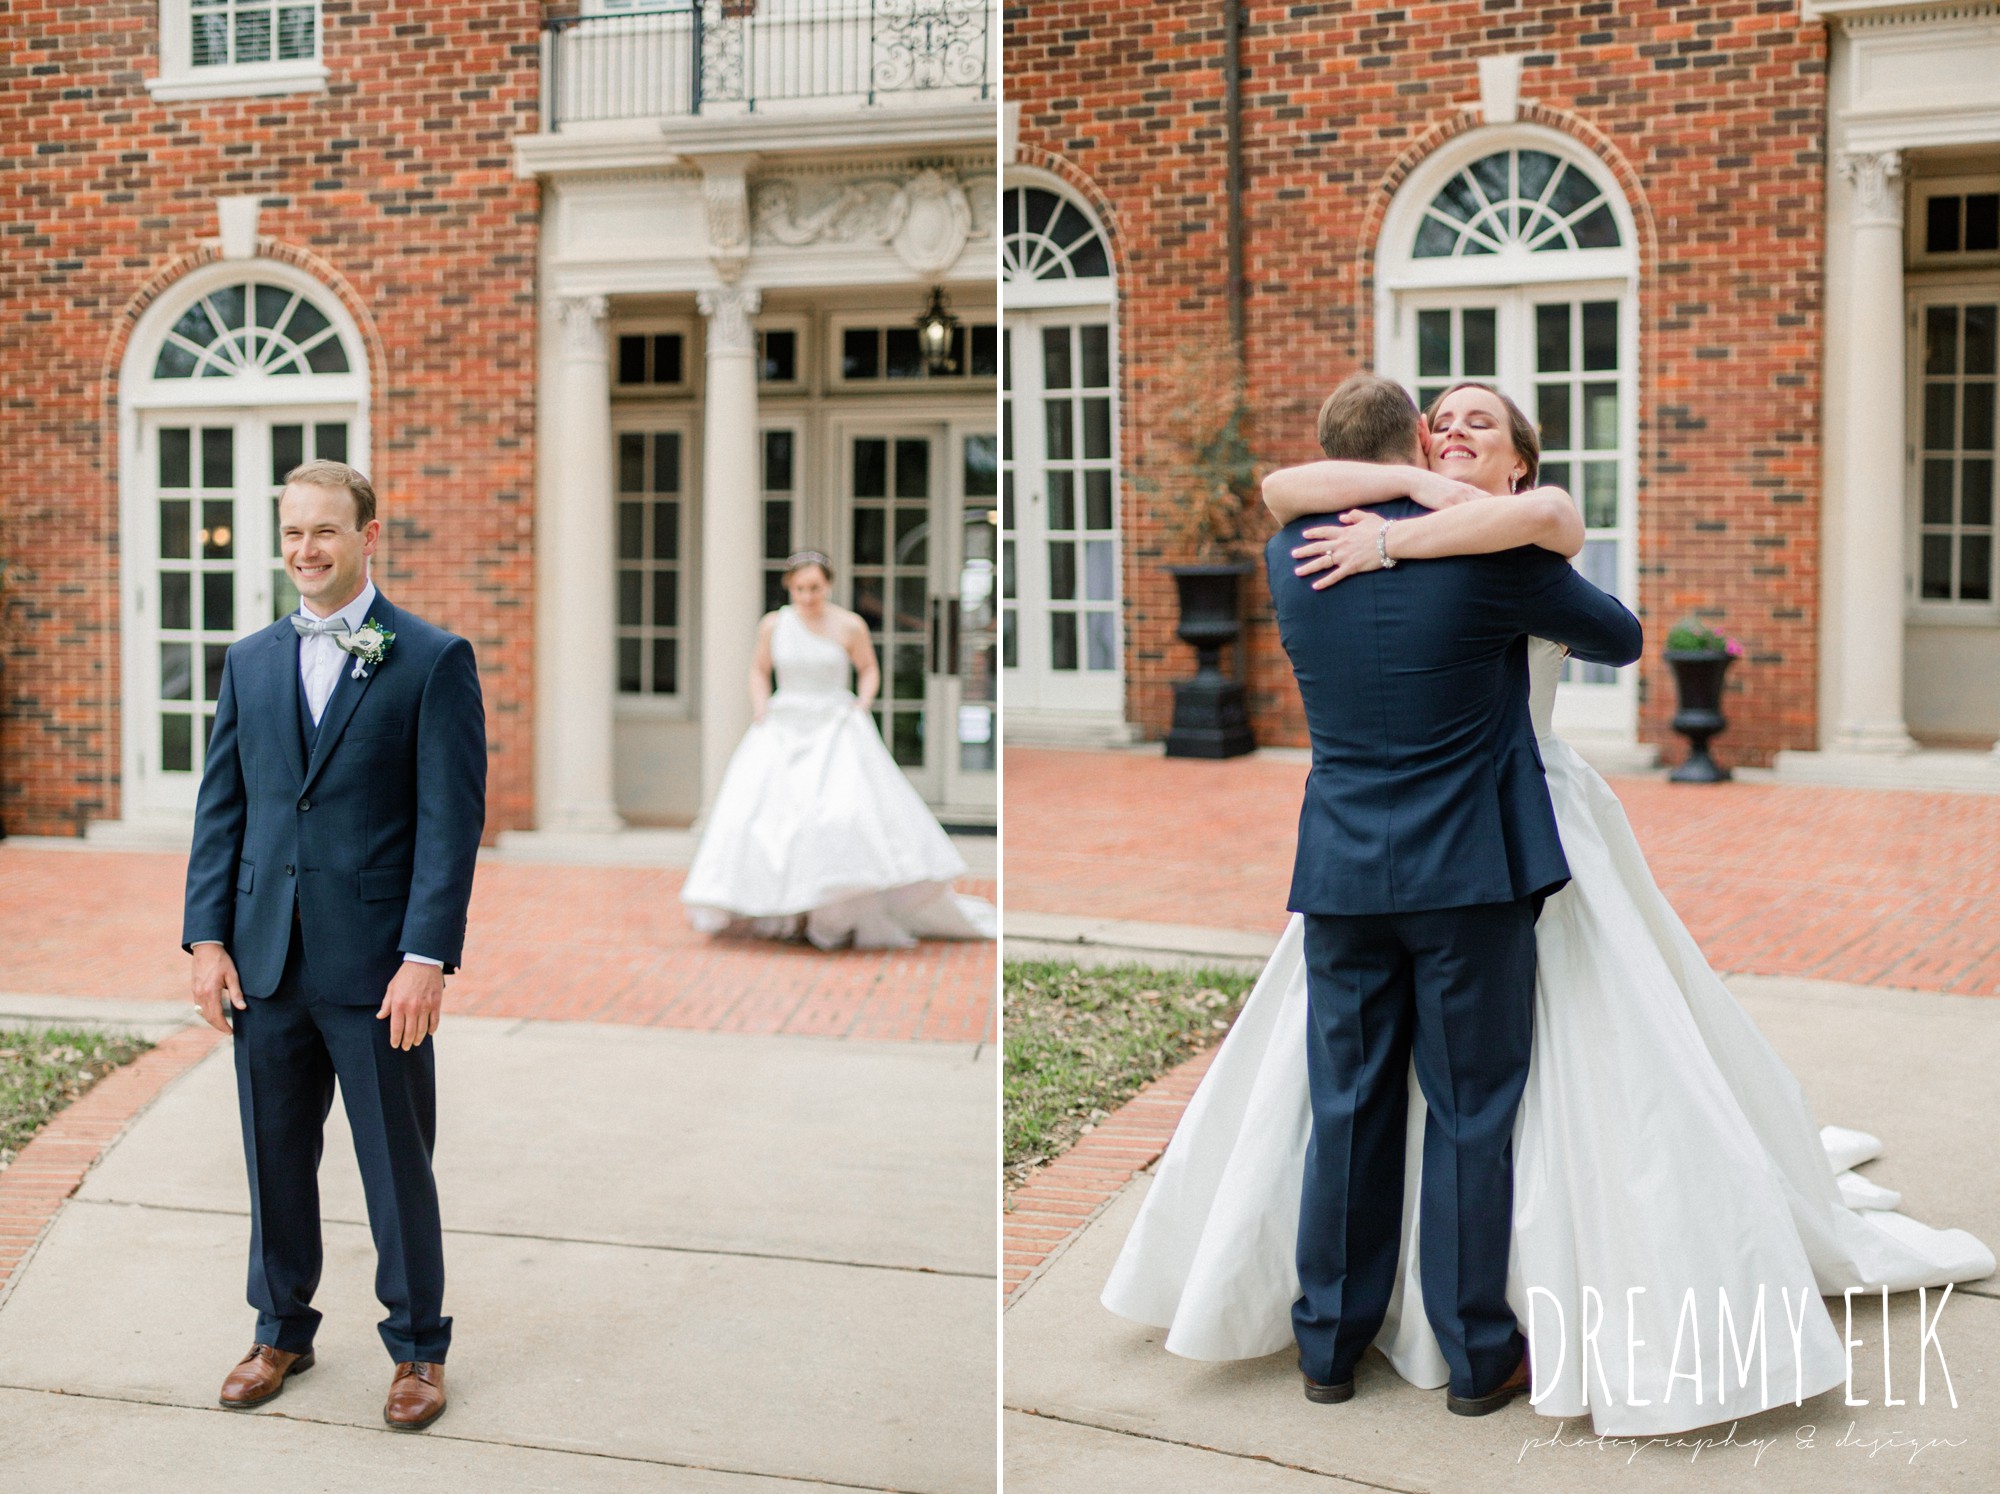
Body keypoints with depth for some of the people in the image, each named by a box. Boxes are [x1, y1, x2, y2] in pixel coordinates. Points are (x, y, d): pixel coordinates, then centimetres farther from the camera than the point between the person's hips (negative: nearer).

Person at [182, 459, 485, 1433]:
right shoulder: (249, 661, 10)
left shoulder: (434, 660, -5)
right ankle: (282, 1330, 32)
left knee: (397, 1165, 7)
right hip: (264, 961, 4)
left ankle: (416, 1345, 24)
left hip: (377, 968, -4)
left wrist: (426, 958, -16)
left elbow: (451, 819, -9)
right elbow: (220, 806, 10)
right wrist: (206, 938, 1)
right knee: (274, 1158, 14)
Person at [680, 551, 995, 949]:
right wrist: (759, 707, 0)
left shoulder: (849, 626, -3)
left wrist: (861, 708, -5)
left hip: (835, 731, -3)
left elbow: (869, 670, 10)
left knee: (848, 809, -20)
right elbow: (759, 670, 16)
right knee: (752, 809, -9)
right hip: (783, 731, 3)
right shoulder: (773, 624, 3)